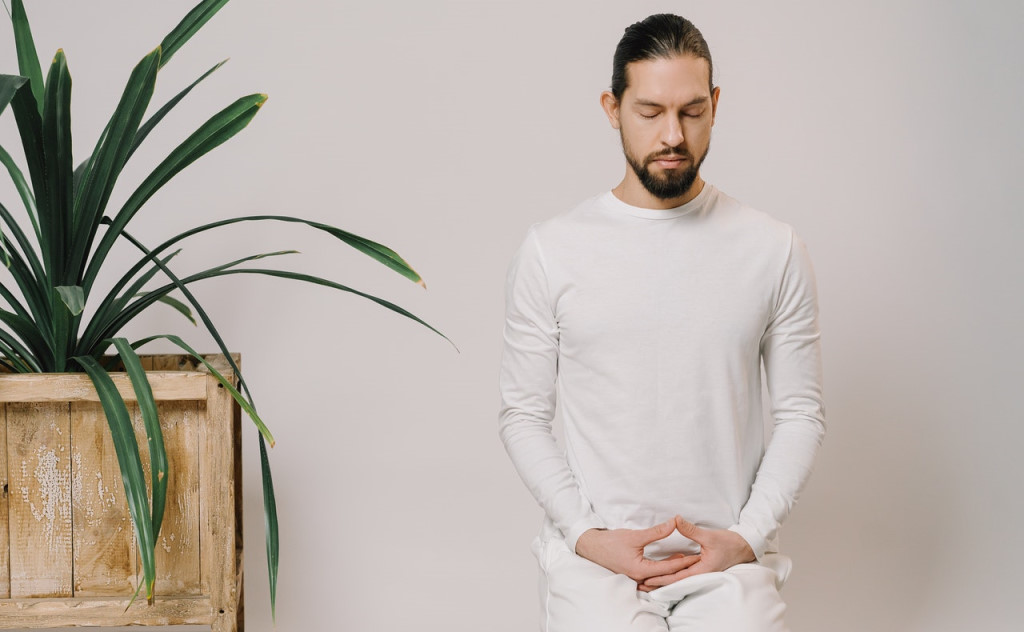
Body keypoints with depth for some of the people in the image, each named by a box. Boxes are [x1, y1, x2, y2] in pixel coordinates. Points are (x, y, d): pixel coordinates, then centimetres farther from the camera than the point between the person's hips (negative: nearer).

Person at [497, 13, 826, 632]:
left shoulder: (775, 250, 3)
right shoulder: (550, 250, 2)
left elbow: (802, 413, 6)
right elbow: (524, 416, 5)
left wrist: (746, 536, -6)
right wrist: (587, 534, -7)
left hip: (728, 554, 1)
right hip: (594, 550, -1)